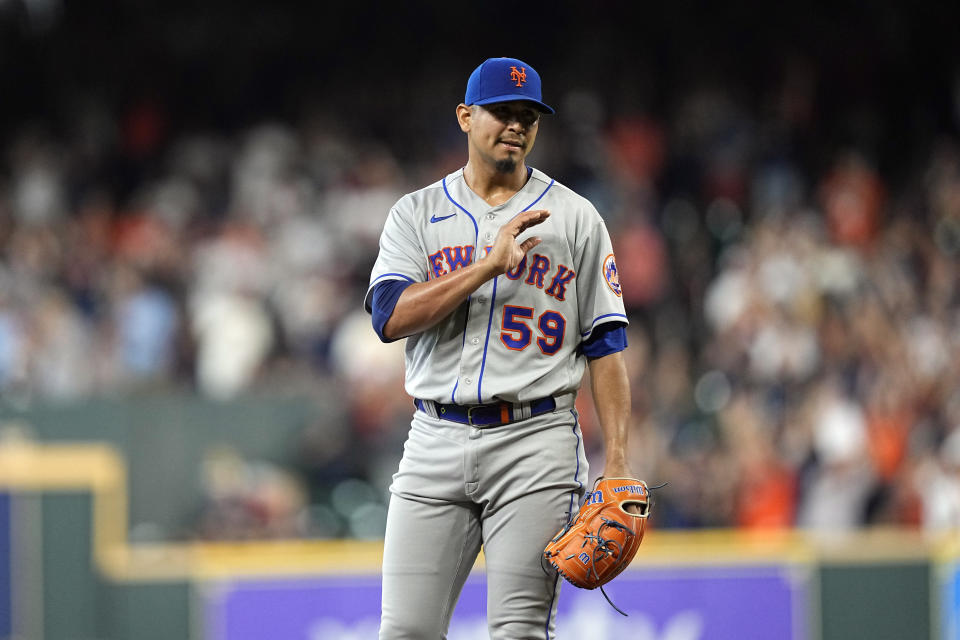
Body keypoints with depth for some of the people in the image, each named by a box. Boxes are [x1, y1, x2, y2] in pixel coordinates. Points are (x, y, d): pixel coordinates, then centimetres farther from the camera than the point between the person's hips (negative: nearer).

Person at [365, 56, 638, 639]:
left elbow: (606, 344, 5)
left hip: (537, 443, -1)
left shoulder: (575, 218, 8)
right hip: (437, 443, 2)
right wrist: (490, 266, -15)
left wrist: (618, 462, -5)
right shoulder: (416, 214, 11)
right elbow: (391, 316, -6)